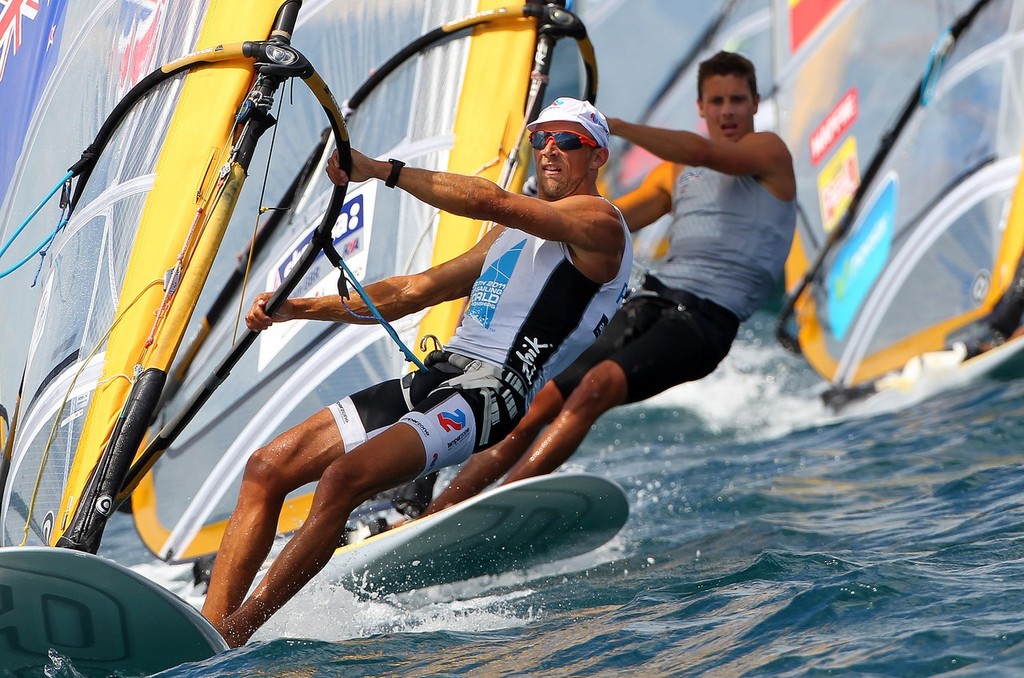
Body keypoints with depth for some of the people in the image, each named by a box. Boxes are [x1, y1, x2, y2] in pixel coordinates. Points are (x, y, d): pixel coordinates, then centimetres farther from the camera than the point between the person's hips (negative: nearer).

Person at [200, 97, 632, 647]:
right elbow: (410, 294, 27)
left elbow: (492, 202, -16)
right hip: (429, 379, 9)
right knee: (266, 468, -5)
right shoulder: (512, 234, 28)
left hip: (485, 398, -9)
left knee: (341, 478, -30)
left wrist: (382, 170, -14)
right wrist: (298, 309, 17)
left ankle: (233, 634, -25)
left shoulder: (599, 222, 1)